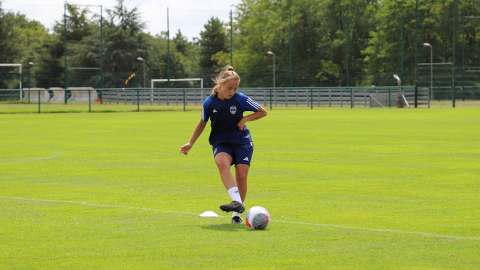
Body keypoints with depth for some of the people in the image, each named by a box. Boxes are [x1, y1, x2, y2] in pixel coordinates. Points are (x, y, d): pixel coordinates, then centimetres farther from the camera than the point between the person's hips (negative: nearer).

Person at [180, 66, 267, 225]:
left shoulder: (241, 99, -9)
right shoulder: (209, 103, -6)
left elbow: (262, 112, 4)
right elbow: (202, 123, 13)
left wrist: (245, 119, -10)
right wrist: (190, 143, 10)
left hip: (242, 142, 0)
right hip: (221, 143, 0)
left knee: (241, 176, -14)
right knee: (222, 163, -33)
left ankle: (236, 214, 4)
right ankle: (237, 202, -47)